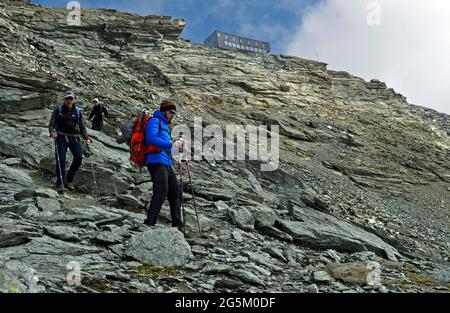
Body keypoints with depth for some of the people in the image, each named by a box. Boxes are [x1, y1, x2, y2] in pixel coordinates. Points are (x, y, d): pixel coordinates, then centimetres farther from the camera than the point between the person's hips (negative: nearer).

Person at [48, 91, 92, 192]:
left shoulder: (77, 111, 12)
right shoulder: (58, 110, 5)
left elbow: (82, 126, 11)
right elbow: (51, 124, -2)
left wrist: (86, 138, -4)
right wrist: (52, 132, -23)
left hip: (74, 138, 2)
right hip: (61, 137, -2)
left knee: (79, 157, -16)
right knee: (61, 159, -13)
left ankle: (69, 180, 0)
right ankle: (60, 183, -5)